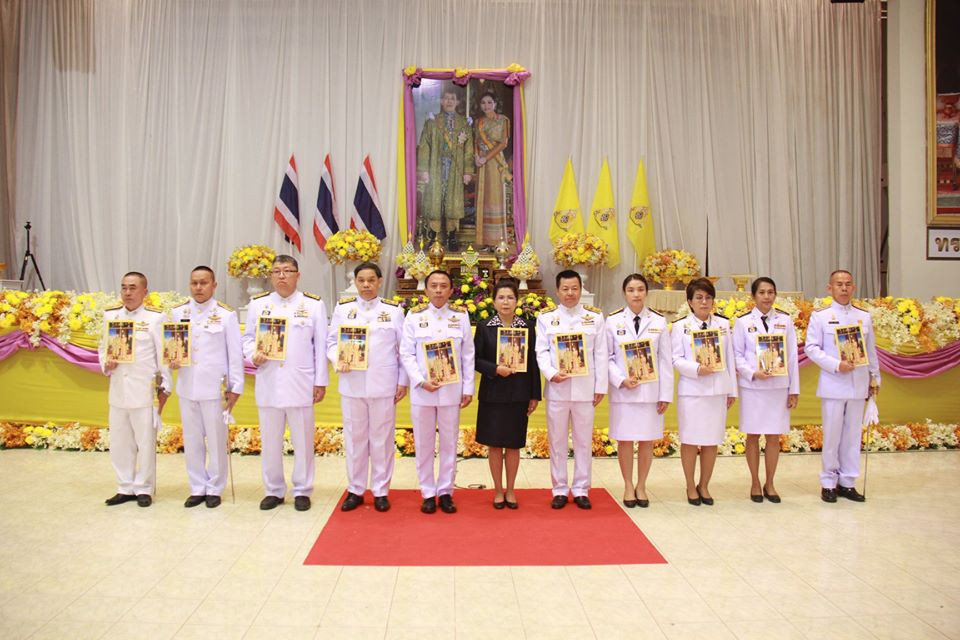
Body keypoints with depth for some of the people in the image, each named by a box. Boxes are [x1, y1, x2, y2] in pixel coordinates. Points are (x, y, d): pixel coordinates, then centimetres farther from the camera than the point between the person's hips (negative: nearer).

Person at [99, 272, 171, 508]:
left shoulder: (155, 317, -6)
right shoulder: (110, 315, 7)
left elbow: (163, 354, -5)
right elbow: (103, 347, 15)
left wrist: (165, 387, -5)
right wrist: (105, 364, -6)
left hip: (145, 391, -5)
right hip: (118, 390, 5)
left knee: (146, 442, 4)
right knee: (119, 442, 13)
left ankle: (144, 489, 18)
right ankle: (126, 488, 26)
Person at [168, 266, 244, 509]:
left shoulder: (226, 314, -4)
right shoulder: (177, 313, 7)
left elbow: (235, 353, -4)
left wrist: (235, 387, -7)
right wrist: (171, 360, -9)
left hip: (215, 386, -4)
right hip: (187, 386, 4)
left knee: (216, 440, 4)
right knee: (191, 440, 11)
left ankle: (214, 489, 18)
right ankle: (197, 488, 24)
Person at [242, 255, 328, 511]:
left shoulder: (313, 304, 2)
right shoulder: (257, 304, 8)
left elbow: (321, 346, 1)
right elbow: (248, 338, 13)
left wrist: (321, 381, -2)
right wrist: (253, 354, -10)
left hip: (301, 383, -2)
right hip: (268, 383, 2)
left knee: (303, 439, 5)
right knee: (270, 440, 10)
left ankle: (302, 491, 19)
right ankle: (273, 490, 24)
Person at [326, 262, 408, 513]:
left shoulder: (394, 310, 3)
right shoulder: (343, 308, 6)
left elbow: (404, 349, 3)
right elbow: (332, 342, 6)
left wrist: (403, 382, 0)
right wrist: (338, 360, -15)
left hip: (383, 384, -1)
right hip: (352, 383, 1)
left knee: (382, 437, 6)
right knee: (354, 436, 9)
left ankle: (380, 491, 18)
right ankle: (355, 490, 21)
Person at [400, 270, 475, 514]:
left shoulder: (461, 316, 4)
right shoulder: (414, 316, 1)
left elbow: (468, 355, 4)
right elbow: (406, 353, -2)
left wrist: (468, 388, 1)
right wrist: (421, 381, -13)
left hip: (451, 390, 1)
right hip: (422, 391, 0)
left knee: (449, 443, 7)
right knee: (424, 444, 7)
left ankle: (445, 492, 19)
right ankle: (428, 493, 19)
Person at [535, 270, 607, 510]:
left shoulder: (595, 317, 6)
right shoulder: (546, 318, 5)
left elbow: (600, 354, 4)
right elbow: (541, 352, 1)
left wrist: (601, 387, 0)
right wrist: (551, 373, -16)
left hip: (585, 388, 0)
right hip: (557, 388, 0)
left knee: (584, 440, 7)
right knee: (557, 441, 7)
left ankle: (581, 489, 18)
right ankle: (560, 489, 18)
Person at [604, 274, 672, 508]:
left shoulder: (659, 321, 2)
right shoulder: (613, 321, 0)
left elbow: (665, 360, 2)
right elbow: (607, 357, 0)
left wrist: (666, 394, -2)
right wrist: (621, 380, -14)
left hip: (651, 390, 1)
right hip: (622, 390, -1)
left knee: (647, 440, 7)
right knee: (625, 440, 5)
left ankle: (641, 486, 23)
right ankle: (628, 486, 21)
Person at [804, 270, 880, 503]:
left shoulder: (864, 317, 10)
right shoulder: (820, 316, -1)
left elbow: (871, 350, 14)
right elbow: (811, 348, -6)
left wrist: (875, 377, 13)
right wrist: (836, 365, -16)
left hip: (858, 385, 3)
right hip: (833, 385, -3)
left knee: (853, 434, 7)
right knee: (832, 435, 1)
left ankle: (847, 482, 17)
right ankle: (828, 483, 13)